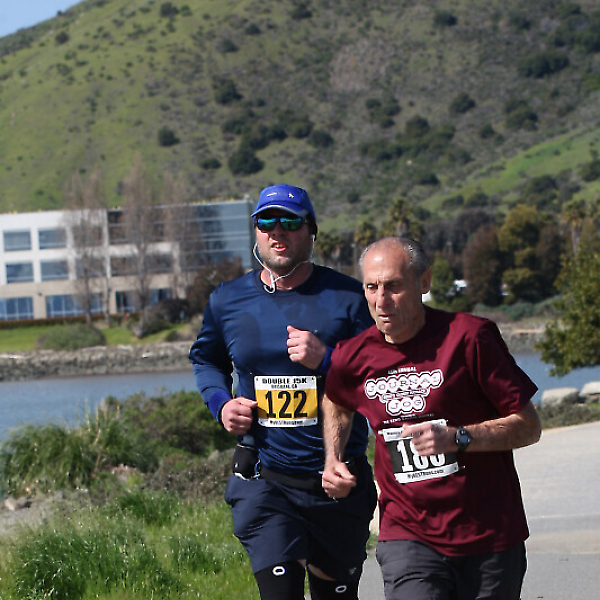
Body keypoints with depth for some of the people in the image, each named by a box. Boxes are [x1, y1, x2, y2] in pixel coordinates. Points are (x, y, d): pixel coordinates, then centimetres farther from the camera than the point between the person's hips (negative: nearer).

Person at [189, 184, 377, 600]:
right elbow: (205, 359, 24)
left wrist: (326, 359, -19)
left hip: (339, 485, 0)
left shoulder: (347, 297, -4)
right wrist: (221, 403, 5)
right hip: (265, 483, 0)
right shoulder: (228, 300, 5)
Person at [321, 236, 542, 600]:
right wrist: (333, 460, 11)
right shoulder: (354, 356, 2)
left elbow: (529, 426, -8)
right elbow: (337, 405, 29)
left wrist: (457, 438, -21)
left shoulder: (467, 336, -10)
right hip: (407, 535, 1)